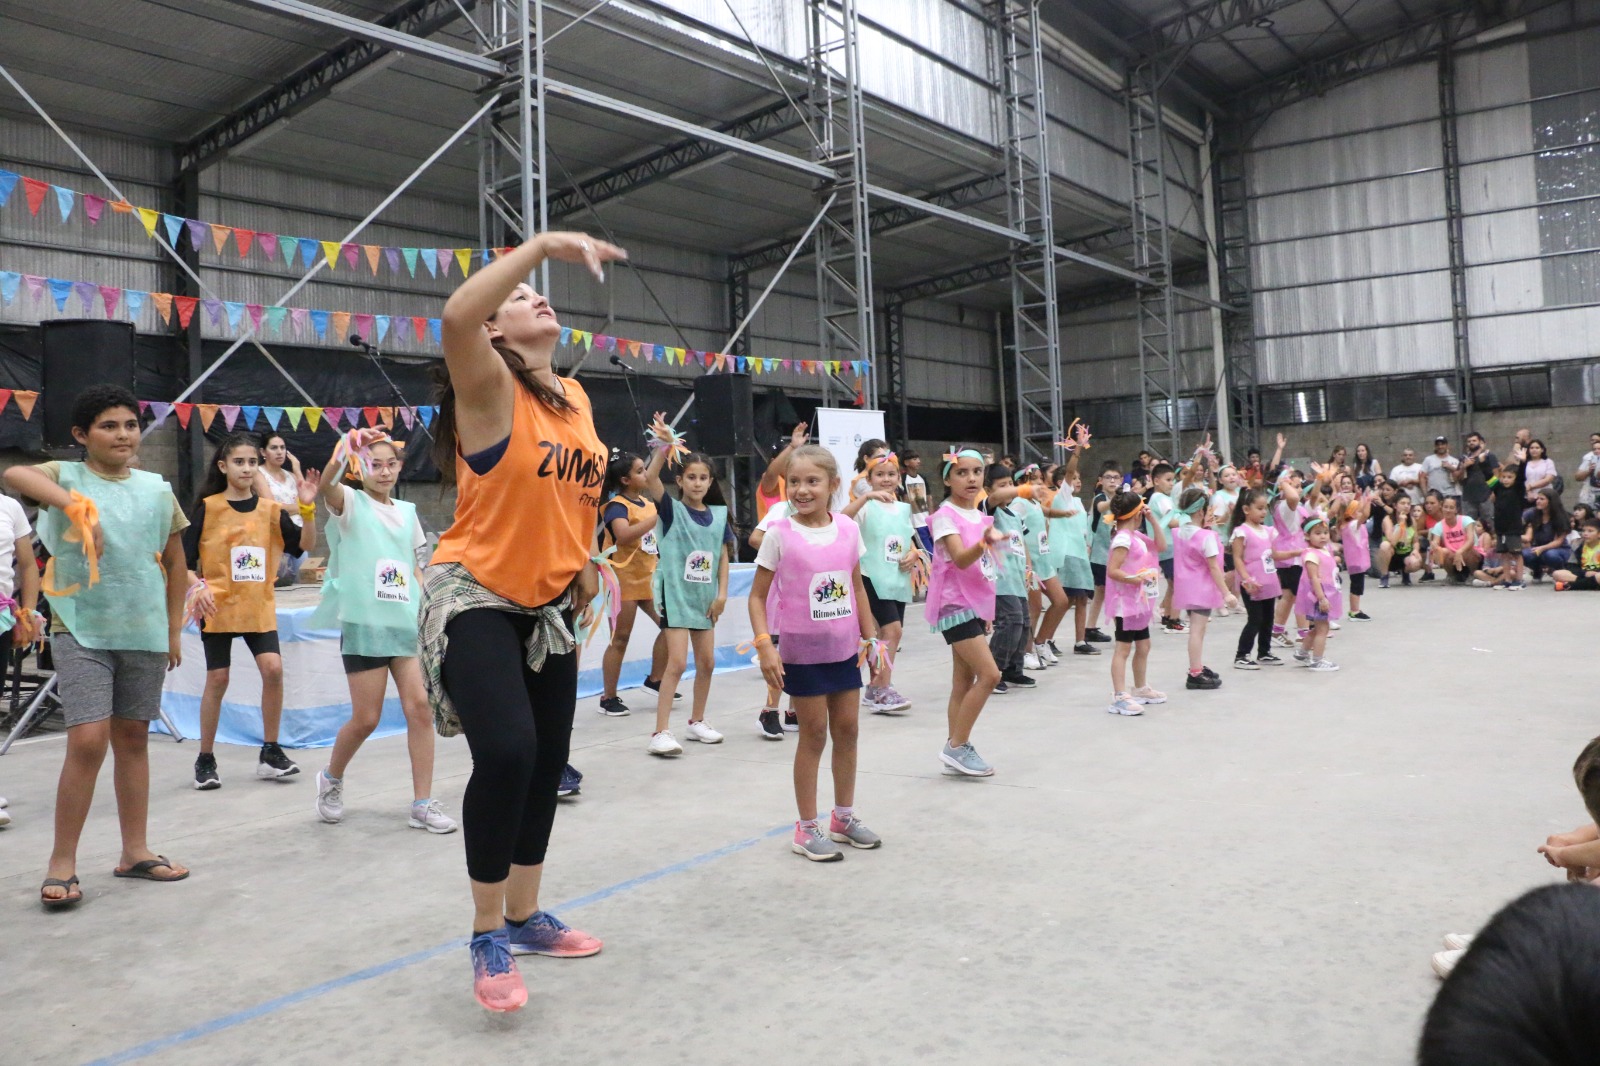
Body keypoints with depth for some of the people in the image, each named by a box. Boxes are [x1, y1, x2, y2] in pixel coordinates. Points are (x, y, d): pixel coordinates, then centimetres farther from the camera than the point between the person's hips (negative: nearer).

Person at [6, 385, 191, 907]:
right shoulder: (67, 476, -4)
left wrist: (174, 630, 13)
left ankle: (135, 850, 22)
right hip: (81, 631, -4)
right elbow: (15, 475, -28)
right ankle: (61, 863, 4)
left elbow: (175, 563, 13)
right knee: (88, 741, -11)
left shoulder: (158, 489, 5)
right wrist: (74, 503, -44)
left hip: (144, 632, 4)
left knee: (133, 738, 11)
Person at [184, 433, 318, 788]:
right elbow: (183, 559, -2)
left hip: (259, 606, 2)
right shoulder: (207, 508, -2)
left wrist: (307, 507, -17)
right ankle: (205, 759, 18)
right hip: (217, 607, -2)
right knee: (217, 680, 1)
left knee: (273, 668, -12)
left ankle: (270, 753, 3)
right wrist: (197, 586, -19)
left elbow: (306, 544, -3)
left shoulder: (270, 509, 4)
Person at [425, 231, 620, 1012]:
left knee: (548, 762, 12)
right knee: (506, 754, -21)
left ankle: (524, 918, 31)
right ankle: (488, 938, 0)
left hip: (549, 606, 7)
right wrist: (544, 243, -28)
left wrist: (582, 566, 18)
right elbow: (456, 315, -33)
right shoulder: (491, 389, -12)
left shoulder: (575, 398, 8)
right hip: (475, 599, -7)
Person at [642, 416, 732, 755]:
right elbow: (650, 478, -24)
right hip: (675, 593, -5)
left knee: (707, 663, 11)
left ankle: (696, 722, 29)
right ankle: (661, 732, -6)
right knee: (677, 662, -12)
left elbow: (723, 554, 8)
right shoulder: (673, 509, -8)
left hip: (704, 595, 5)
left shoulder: (718, 514, 5)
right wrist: (665, 445, -33)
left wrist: (722, 593, 1)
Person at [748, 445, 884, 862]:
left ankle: (844, 816, 31)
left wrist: (873, 640, 9)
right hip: (802, 651, -4)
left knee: (847, 729, 13)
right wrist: (765, 646, -19)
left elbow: (857, 588, 9)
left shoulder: (848, 529, -2)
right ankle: (807, 828, 19)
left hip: (844, 649, 4)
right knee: (814, 734, 4)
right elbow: (757, 596, -8)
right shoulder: (780, 534, -12)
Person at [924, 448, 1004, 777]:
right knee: (989, 674, -14)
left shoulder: (980, 516, 12)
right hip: (955, 604, -8)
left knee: (964, 681, 10)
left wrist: (987, 610, 20)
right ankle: (956, 746, -4)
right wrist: (986, 541, -45)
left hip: (975, 604, 8)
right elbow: (960, 559, -27)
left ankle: (957, 751, 16)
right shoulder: (946, 515, -12)